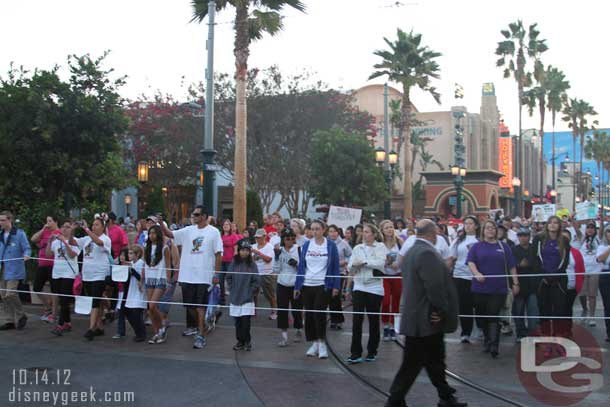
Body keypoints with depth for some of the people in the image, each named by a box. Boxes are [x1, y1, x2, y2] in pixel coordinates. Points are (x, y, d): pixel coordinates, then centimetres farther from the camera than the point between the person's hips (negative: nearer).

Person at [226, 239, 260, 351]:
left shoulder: (252, 264, -3)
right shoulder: (234, 263, 2)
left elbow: (256, 281, -1)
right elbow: (228, 278, 10)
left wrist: (251, 292, -5)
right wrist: (231, 289, 4)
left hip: (247, 299, -2)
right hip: (235, 298, 2)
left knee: (246, 322, -4)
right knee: (238, 322, 8)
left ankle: (247, 341, 10)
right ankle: (240, 341, 18)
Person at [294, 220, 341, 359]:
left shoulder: (331, 246, -2)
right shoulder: (306, 245, 7)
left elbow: (335, 267, -1)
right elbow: (301, 266, 9)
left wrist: (335, 286, -6)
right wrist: (297, 286, 6)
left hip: (323, 285, -4)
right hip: (307, 285, 4)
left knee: (319, 313, -10)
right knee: (309, 314, 7)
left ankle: (321, 343, 2)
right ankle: (314, 343, 19)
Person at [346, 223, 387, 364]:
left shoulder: (380, 247, 1)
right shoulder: (357, 248, 12)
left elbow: (381, 263, -15)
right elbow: (350, 268, 10)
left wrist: (364, 262, -12)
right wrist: (354, 265, -11)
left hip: (375, 288, -3)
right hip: (359, 287, 3)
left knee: (373, 320, 6)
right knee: (357, 320, -5)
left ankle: (372, 352, 19)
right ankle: (355, 353, -3)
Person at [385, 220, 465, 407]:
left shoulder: (412, 251, 12)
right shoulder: (427, 253, -21)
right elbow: (435, 287, -25)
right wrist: (442, 311, -13)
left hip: (416, 319, 10)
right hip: (425, 321, -10)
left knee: (435, 361, 18)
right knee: (412, 364, -1)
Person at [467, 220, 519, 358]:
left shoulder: (503, 247, 9)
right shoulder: (476, 246, 7)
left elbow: (511, 266, 10)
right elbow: (470, 262, -6)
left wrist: (515, 283, 5)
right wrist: (477, 273, -25)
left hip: (498, 288, -1)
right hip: (480, 288, 1)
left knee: (493, 316, -10)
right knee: (482, 316, 8)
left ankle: (494, 345, -16)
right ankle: (487, 342, 24)